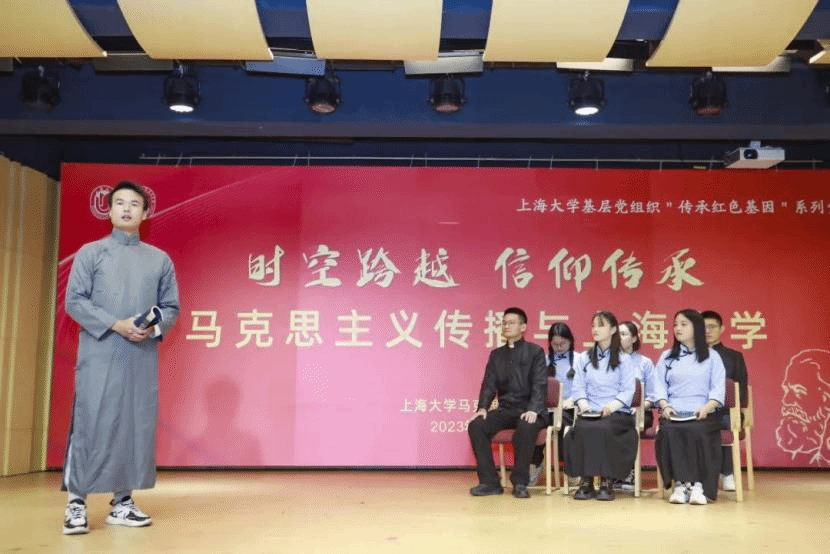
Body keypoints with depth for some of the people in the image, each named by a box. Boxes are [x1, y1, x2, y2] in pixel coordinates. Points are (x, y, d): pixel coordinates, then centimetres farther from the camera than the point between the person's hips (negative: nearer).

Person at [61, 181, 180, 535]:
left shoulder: (160, 260, 13)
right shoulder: (90, 253, 6)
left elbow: (171, 307, 12)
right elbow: (74, 301, -2)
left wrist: (153, 328, -10)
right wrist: (116, 325, -13)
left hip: (143, 357, 3)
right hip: (99, 355, -3)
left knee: (137, 425, 3)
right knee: (90, 424, -4)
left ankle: (122, 502, 12)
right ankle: (76, 501, 5)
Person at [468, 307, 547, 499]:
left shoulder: (535, 351, 3)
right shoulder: (496, 355, 17)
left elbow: (540, 384, -7)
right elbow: (489, 384, 9)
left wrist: (532, 410, -24)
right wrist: (482, 407, -11)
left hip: (529, 411, -4)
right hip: (505, 410, 5)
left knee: (526, 427, -38)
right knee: (476, 426, -21)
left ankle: (520, 483, -21)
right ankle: (489, 482, -13)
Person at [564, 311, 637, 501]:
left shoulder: (623, 360, 12)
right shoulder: (584, 358, 20)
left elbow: (628, 391, 1)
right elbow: (578, 387, 9)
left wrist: (613, 405, -19)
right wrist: (583, 403, -13)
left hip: (617, 413, -2)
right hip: (589, 413, 2)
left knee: (604, 428, -36)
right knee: (582, 428, -33)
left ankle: (606, 482, -27)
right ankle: (586, 481, -26)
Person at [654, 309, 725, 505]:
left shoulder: (711, 357, 15)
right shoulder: (667, 357, 22)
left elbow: (718, 388, 4)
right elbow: (659, 385, 11)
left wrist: (706, 408, -14)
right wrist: (664, 405, -8)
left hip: (702, 414, -2)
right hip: (673, 414, 2)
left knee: (698, 432, -35)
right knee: (668, 432, -32)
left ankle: (699, 485, -31)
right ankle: (680, 484, -30)